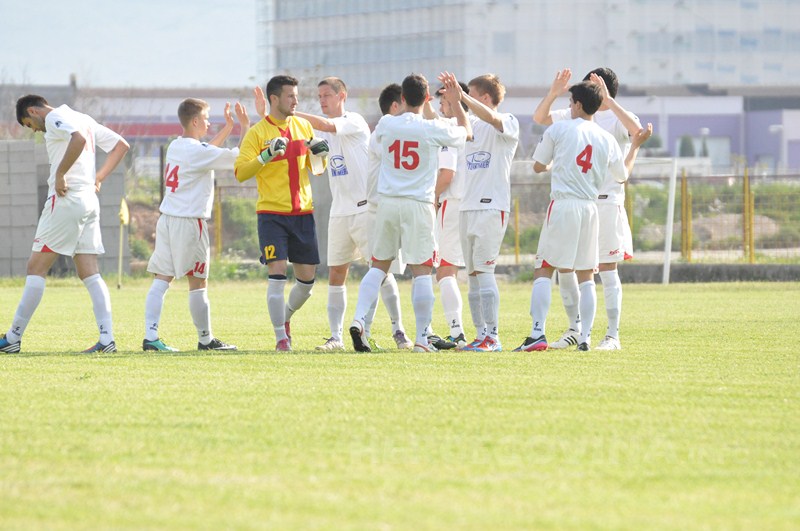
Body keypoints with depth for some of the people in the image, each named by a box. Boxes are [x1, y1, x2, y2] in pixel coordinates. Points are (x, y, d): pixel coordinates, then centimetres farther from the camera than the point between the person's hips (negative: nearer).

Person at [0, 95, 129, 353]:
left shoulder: (55, 118, -6)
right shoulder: (83, 119, 20)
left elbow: (79, 138, -27)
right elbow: (121, 145, 23)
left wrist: (60, 174, -20)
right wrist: (98, 178, 16)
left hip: (65, 199, -8)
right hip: (90, 201, 8)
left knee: (36, 269, -3)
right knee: (90, 274, 4)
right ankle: (107, 339, -6)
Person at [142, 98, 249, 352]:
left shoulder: (175, 146, 13)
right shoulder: (198, 151, -11)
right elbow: (240, 158, -9)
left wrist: (227, 129, 32)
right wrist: (245, 126, 1)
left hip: (167, 219, 7)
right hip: (189, 222, -7)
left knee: (161, 279, 0)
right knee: (198, 283, 3)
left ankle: (150, 336, -10)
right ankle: (206, 339, 12)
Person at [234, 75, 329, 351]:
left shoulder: (303, 126, 10)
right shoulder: (257, 132, -5)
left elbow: (317, 169, 19)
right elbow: (240, 172, -12)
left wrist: (320, 155, -3)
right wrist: (266, 156, -25)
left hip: (303, 212, 5)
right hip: (271, 214, -5)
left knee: (307, 277, 6)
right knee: (278, 273, -12)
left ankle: (286, 316, 33)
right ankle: (280, 336, -5)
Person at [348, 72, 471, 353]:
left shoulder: (386, 124, 1)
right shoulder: (433, 129, -7)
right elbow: (465, 132, 13)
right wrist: (456, 101, 23)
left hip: (387, 202, 3)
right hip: (419, 204, -3)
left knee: (379, 265, 12)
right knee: (421, 270, 0)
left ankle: (359, 319, -5)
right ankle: (422, 338, -2)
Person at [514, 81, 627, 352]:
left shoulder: (558, 129, 0)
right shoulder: (607, 140, 9)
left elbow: (538, 166, 10)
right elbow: (622, 176, 23)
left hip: (562, 205, -4)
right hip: (590, 208, 4)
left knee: (543, 270, -2)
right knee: (586, 276, 12)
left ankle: (537, 333, -15)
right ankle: (584, 337, 7)